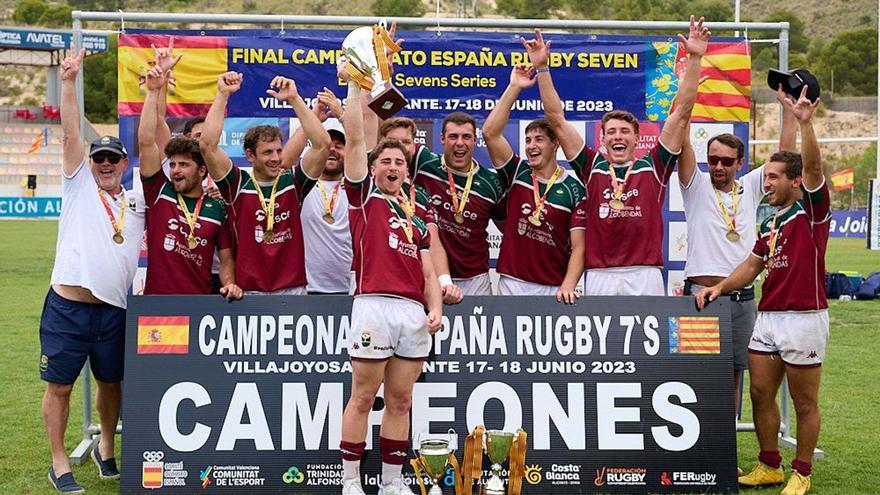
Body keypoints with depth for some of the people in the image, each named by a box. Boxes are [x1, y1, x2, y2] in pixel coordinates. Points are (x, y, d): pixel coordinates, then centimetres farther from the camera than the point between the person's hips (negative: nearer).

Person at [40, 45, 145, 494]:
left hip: (113, 311, 3)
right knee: (59, 385, 4)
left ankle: (106, 448, 35)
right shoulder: (79, 185, 6)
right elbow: (70, 132, -3)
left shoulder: (138, 201, 12)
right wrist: (68, 80, -11)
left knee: (111, 381, 14)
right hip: (67, 307, -3)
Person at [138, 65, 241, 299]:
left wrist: (230, 284, -11)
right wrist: (154, 92, -8)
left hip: (201, 302, 1)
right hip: (156, 300, -1)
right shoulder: (159, 192, 4)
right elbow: (146, 142, -4)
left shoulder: (217, 208, 6)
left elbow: (226, 258, 9)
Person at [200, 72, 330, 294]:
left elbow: (322, 144, -7)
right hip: (248, 291, -1)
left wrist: (294, 98, -10)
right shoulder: (239, 184, 2)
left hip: (293, 289, 1)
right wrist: (223, 94, -9)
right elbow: (208, 145, -9)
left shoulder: (293, 182, 4)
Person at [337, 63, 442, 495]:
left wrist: (435, 308, 4)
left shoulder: (416, 217, 23)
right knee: (363, 398, -1)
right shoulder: (363, 195, 10)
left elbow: (428, 272, 19)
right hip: (374, 305, -5)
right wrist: (355, 87, 1)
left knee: (400, 401, 9)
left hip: (415, 311, 5)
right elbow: (354, 138, 1)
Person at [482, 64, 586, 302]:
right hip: (512, 283, 2)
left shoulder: (573, 189, 0)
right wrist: (514, 88, -11)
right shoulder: (517, 173, 6)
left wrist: (567, 286, -19)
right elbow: (490, 132, -6)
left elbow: (578, 246, -5)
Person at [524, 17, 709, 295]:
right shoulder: (592, 167, 10)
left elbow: (682, 113, 6)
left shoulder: (653, 167, 8)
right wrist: (542, 67, 6)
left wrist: (694, 58, 3)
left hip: (646, 278, 0)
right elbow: (556, 119, 10)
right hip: (599, 279, 1)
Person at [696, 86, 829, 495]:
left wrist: (804, 123, -33)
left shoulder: (812, 209, -5)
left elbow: (813, 167, -22)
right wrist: (721, 287, 6)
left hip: (803, 318, -7)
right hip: (767, 318, 8)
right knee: (760, 393, 10)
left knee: (804, 402, 4)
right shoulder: (770, 223, 16)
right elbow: (752, 265, 21)